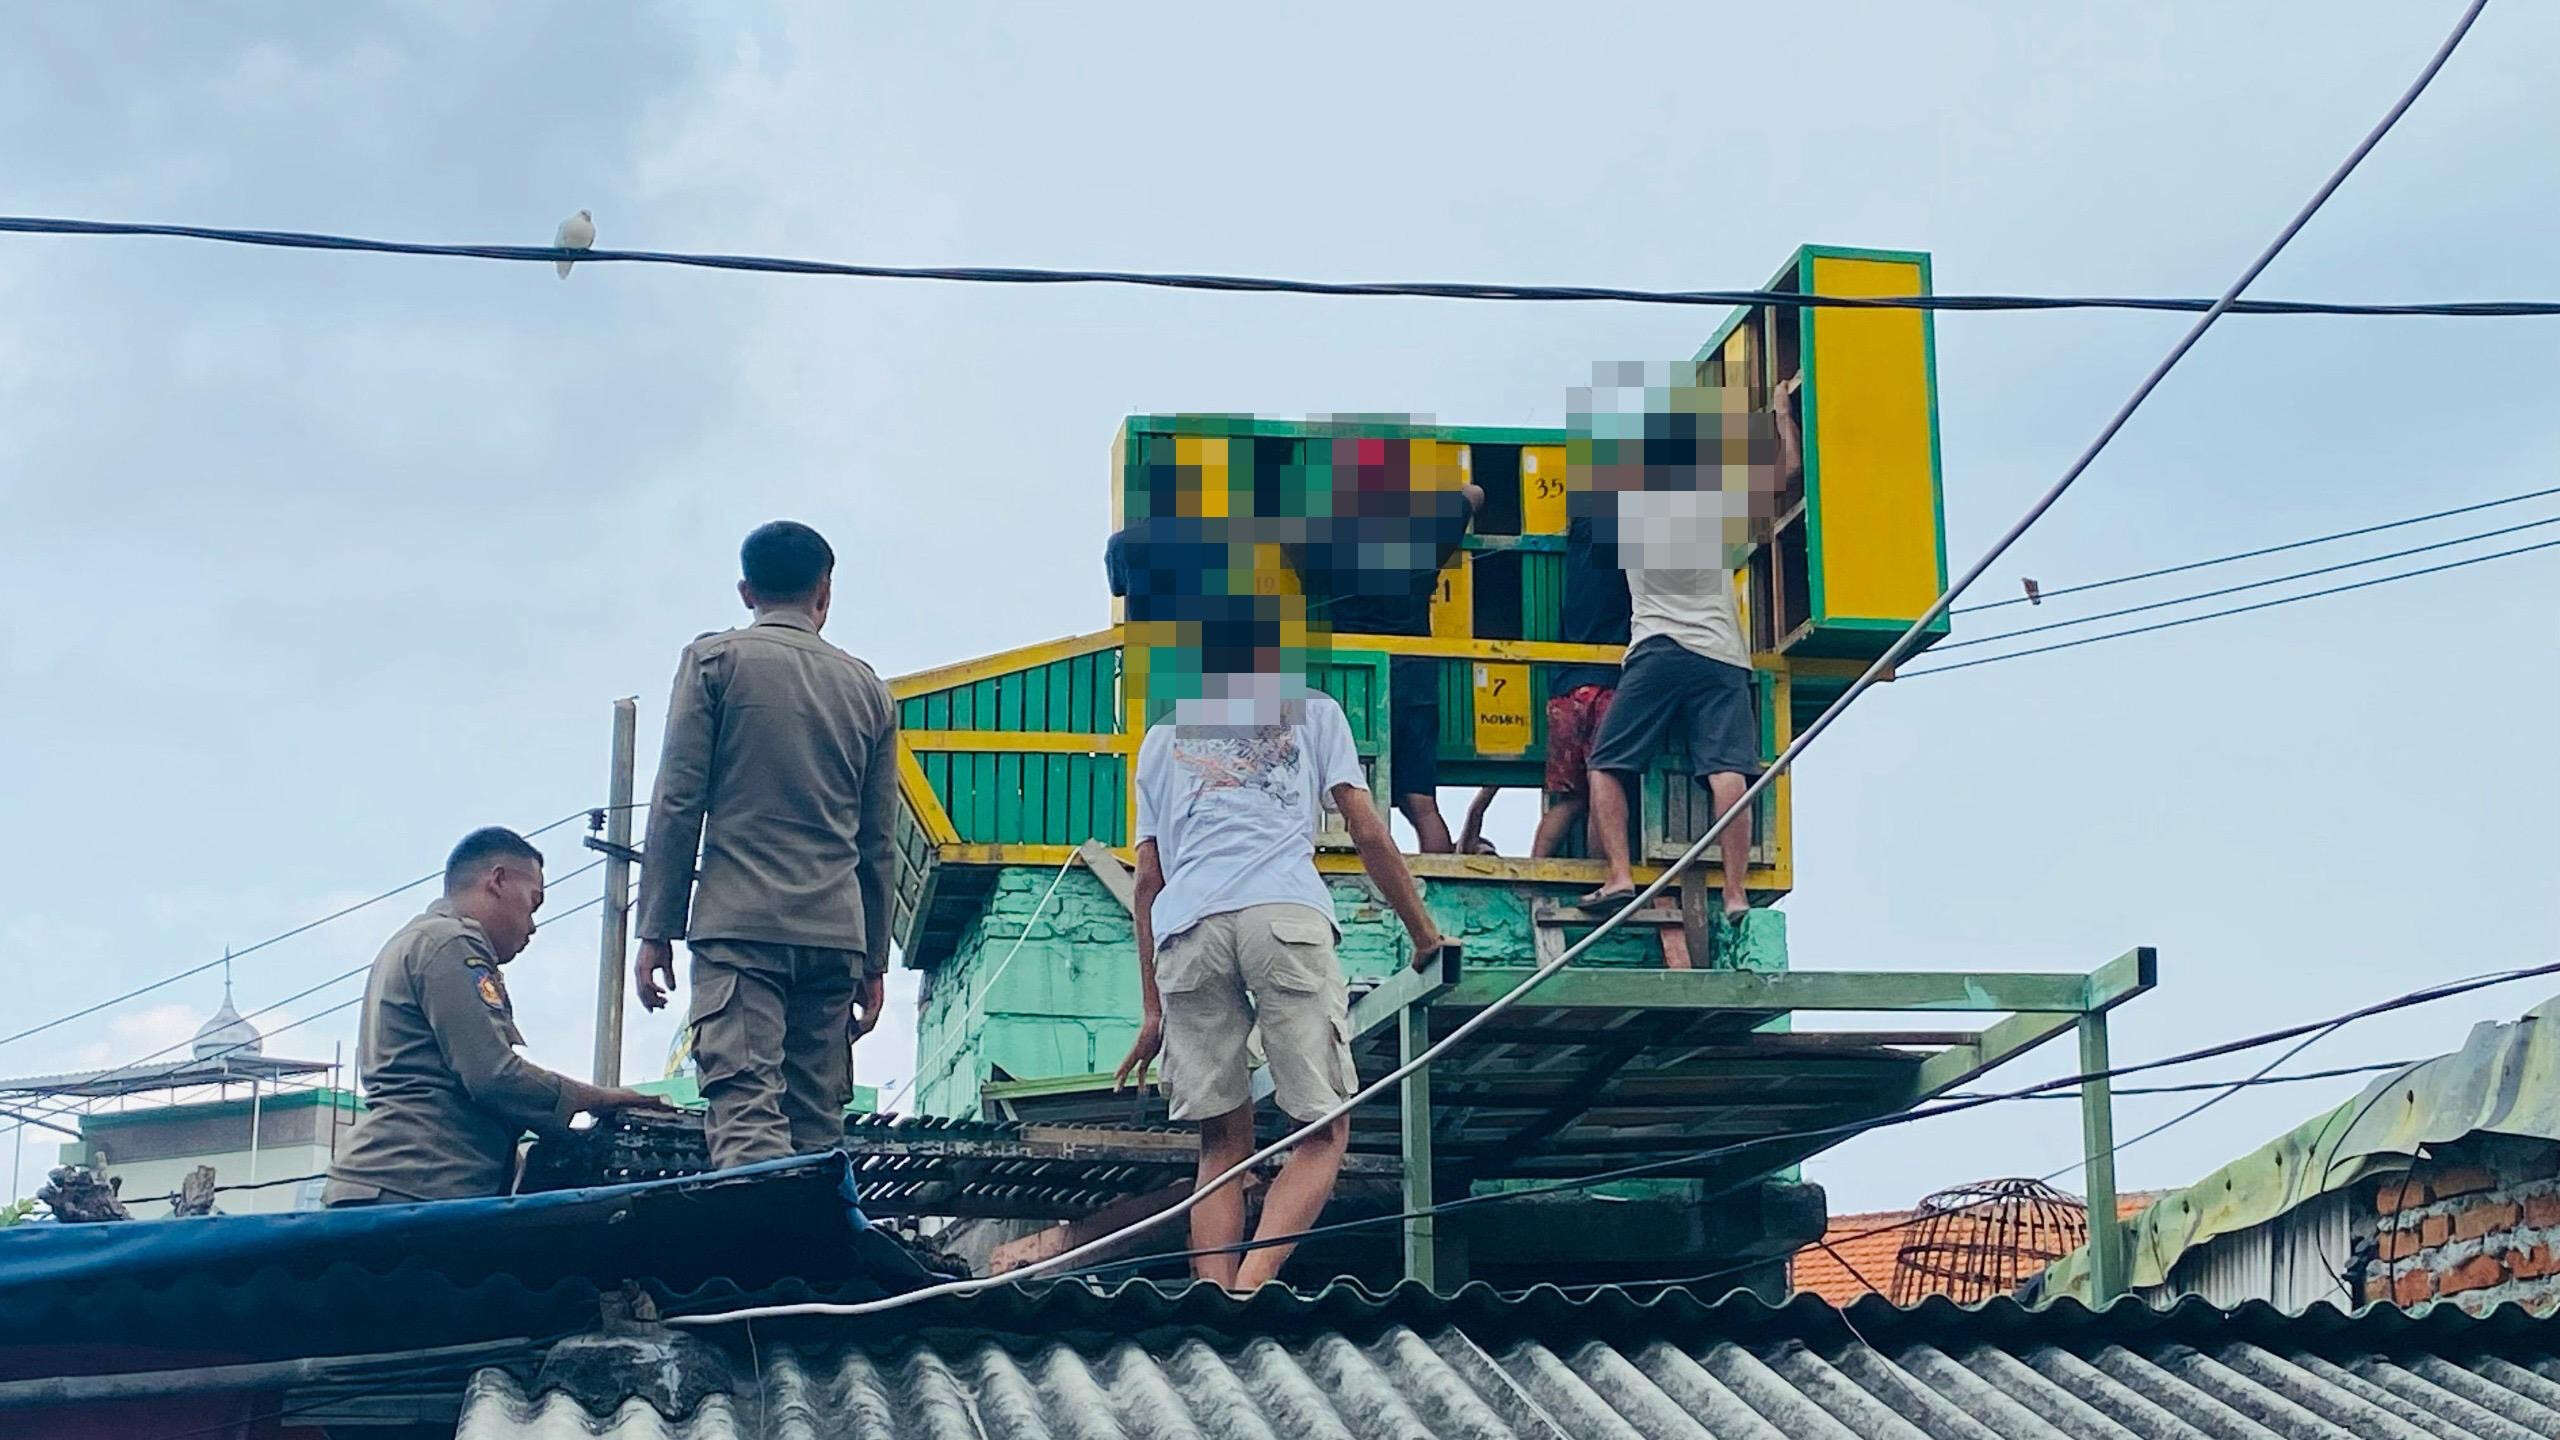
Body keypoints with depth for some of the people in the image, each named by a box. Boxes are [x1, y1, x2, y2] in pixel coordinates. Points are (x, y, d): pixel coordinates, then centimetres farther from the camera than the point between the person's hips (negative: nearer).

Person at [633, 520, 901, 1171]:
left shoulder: (714, 660, 6)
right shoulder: (867, 688, 17)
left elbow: (677, 805, -1)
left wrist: (657, 932, 1)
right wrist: (874, 962, 21)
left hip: (739, 927, -4)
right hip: (835, 933, 4)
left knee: (747, 1112, -15)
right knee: (818, 1130, 6)